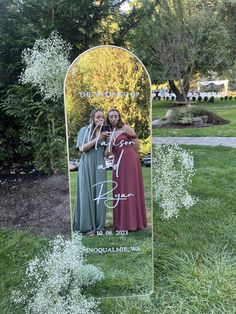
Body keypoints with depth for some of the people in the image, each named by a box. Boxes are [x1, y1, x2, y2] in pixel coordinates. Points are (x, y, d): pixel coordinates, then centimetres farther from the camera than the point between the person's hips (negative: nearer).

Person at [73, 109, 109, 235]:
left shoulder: (104, 132, 14)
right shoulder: (84, 130, 3)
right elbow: (82, 148, -9)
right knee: (87, 194, -1)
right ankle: (87, 225, 6)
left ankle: (98, 225, 11)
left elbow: (106, 153, 14)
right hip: (87, 166, -3)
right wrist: (97, 139, -13)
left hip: (99, 166, 4)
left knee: (99, 194, 2)